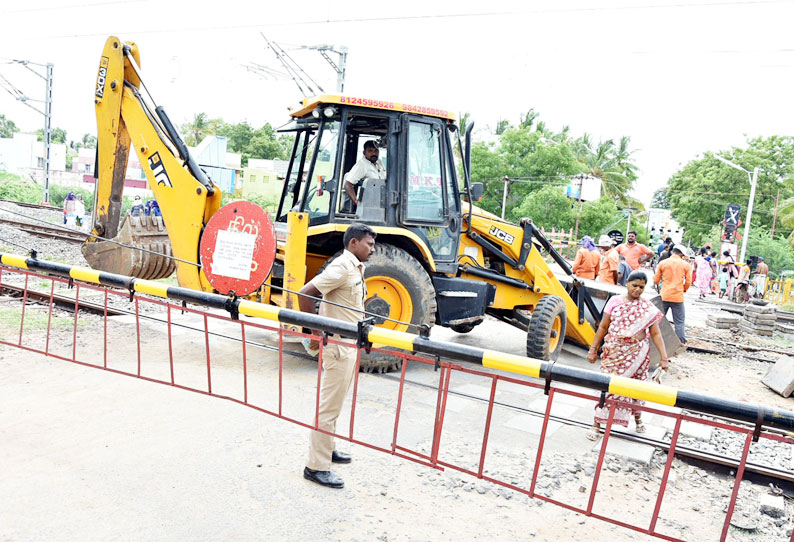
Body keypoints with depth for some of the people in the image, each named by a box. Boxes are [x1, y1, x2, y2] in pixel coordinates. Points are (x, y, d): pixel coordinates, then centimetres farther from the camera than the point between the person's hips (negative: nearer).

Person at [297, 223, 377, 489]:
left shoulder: (355, 268, 11)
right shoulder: (341, 267, -18)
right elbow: (305, 294, -24)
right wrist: (316, 333, -18)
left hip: (349, 345, 10)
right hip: (338, 346, -10)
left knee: (334, 403, 21)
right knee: (328, 406, -2)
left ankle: (326, 449, 36)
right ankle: (316, 466, 8)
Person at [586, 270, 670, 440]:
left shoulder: (648, 308, 1)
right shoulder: (615, 301, 1)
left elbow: (656, 333, -2)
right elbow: (603, 327, 4)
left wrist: (664, 357, -9)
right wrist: (593, 349, 3)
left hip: (637, 354, 1)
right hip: (614, 353, -1)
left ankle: (638, 417, 38)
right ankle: (597, 424, 3)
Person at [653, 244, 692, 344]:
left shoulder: (662, 263, 0)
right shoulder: (685, 265, -1)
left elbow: (655, 280, 3)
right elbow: (688, 282, 2)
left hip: (664, 296, 1)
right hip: (678, 297, -1)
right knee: (679, 322, 5)